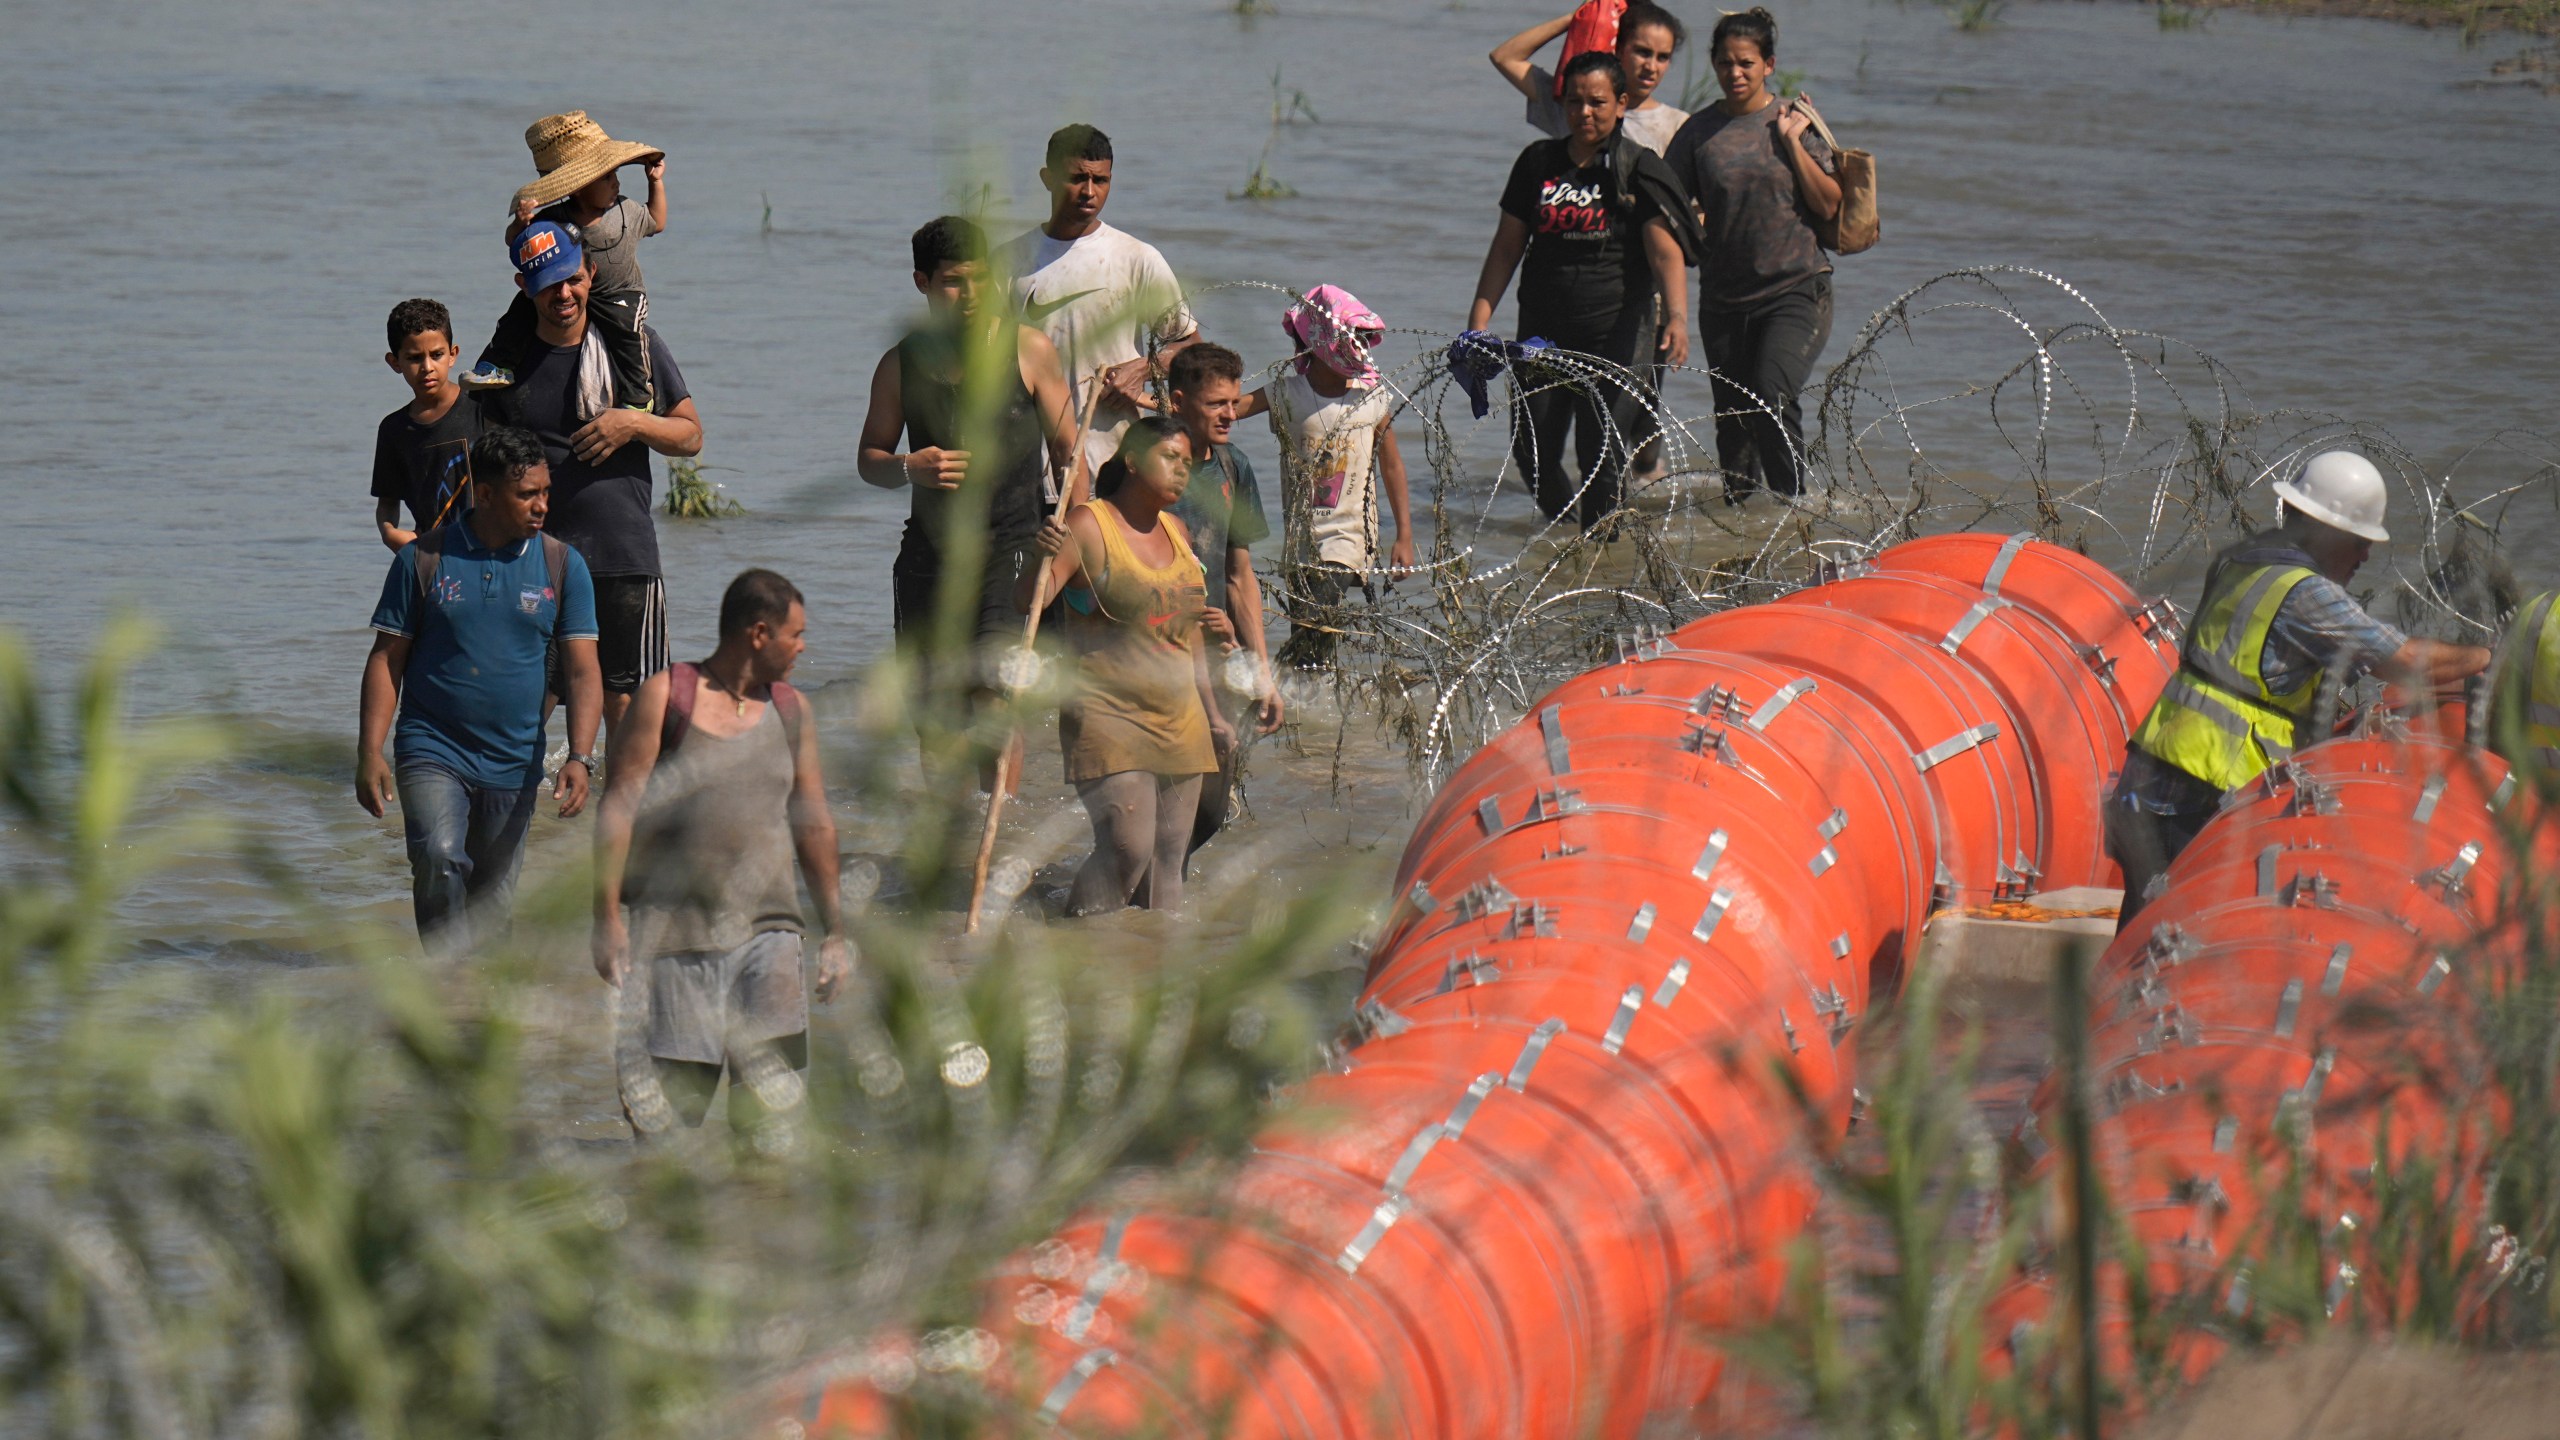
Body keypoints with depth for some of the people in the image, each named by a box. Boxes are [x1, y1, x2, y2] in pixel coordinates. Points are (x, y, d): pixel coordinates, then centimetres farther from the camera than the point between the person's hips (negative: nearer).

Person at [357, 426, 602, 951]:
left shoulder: (562, 567, 4)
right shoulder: (424, 559, 0)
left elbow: (582, 672, 1)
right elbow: (386, 660, 3)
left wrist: (580, 757, -14)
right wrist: (369, 753, -6)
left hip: (513, 765, 2)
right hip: (432, 751, -2)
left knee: (491, 903, 9)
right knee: (440, 859, -26)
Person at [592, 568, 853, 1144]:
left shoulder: (790, 709, 14)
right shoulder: (666, 697, 0)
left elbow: (814, 825, 19)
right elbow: (618, 808, -2)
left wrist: (834, 931, 18)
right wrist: (607, 918, -9)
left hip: (766, 930, 3)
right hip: (673, 933, -3)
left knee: (771, 1102, -9)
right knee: (668, 1103, -3)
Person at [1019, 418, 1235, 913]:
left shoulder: (1176, 531, 15)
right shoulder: (1089, 526, -7)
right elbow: (1026, 599, -16)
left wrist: (1211, 711, 24)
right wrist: (1045, 560, -36)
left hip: (1179, 719, 7)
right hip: (1109, 718, -7)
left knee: (1169, 857, 5)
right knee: (1128, 848, -19)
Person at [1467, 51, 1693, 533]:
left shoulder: (1638, 169, -3)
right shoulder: (1539, 163, 8)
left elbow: (1666, 252, -14)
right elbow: (1507, 246, 13)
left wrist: (1677, 317, -31)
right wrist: (1478, 319, 5)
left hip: (1617, 333, -4)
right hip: (1543, 331, 4)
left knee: (1602, 453, -10)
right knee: (1531, 449, 2)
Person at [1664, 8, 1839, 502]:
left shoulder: (1795, 121, 2)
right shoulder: (1699, 132, 5)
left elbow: (1828, 204, -3)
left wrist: (1792, 142, -9)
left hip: (1795, 290, -3)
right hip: (1723, 297, 3)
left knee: (1773, 396, -20)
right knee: (1732, 418, 7)